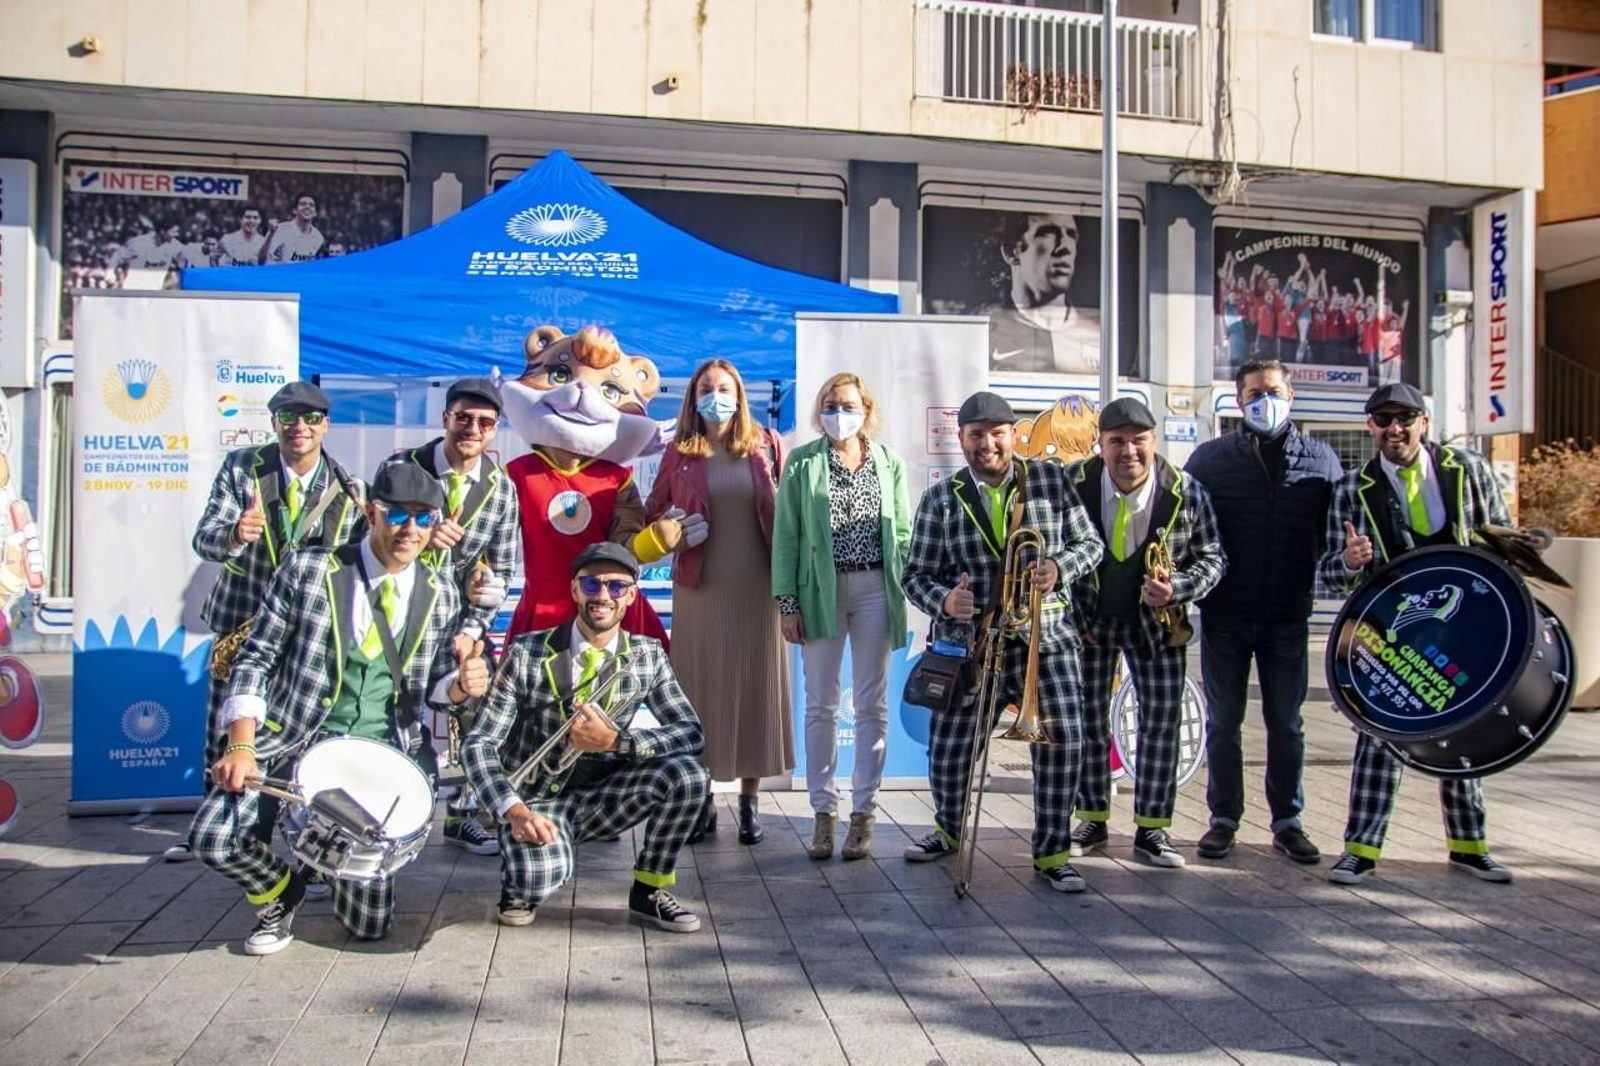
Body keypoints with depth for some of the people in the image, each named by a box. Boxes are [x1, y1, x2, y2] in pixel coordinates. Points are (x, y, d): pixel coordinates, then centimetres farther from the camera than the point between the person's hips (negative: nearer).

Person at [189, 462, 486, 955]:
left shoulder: (440, 595, 5)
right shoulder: (308, 571, -3)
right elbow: (256, 658, -2)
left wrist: (460, 684, -11)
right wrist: (241, 746, -13)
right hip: (294, 742, -1)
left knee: (368, 924, -2)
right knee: (214, 837, -26)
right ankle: (281, 891, 9)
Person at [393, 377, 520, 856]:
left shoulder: (502, 488, -4)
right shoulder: (402, 468, -10)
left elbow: (501, 570, -1)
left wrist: (472, 630, -12)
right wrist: (420, 536, -28)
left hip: (460, 619, 2)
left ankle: (462, 815, 14)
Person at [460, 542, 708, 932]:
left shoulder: (648, 655, -2)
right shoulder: (527, 653, -11)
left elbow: (691, 732, -9)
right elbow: (478, 744, -12)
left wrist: (616, 741, -24)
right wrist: (514, 810, -29)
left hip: (603, 797, 3)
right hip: (538, 800, -3)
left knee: (687, 772, -23)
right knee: (539, 876, -35)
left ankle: (648, 892, -1)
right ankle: (522, 878, 6)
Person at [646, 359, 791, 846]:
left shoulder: (766, 444, 3)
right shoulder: (679, 453, 4)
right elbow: (651, 515, 9)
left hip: (758, 588, 0)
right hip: (700, 588, 0)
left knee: (755, 686, 6)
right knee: (701, 687, 6)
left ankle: (750, 799, 17)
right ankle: (701, 796, 18)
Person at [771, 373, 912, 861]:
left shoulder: (889, 463, 7)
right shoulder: (802, 463, 3)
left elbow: (903, 533, 7)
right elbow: (786, 535, 1)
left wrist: (903, 595, -1)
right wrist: (787, 602, -4)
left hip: (875, 589, 1)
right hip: (820, 590, -1)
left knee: (871, 705, 5)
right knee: (821, 705, 4)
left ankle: (863, 812, 14)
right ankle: (824, 811, 14)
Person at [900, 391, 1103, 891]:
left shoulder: (1053, 480, 3)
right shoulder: (939, 500, 3)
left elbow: (1090, 543, 6)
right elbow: (916, 575, 4)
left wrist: (1060, 566, -15)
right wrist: (943, 601, -18)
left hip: (1045, 640, 0)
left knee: (1062, 740, -9)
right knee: (948, 750, 4)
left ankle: (1052, 851, 12)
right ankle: (948, 830, 35)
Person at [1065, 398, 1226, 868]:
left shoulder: (1186, 492, -16)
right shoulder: (1073, 483, -16)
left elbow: (1213, 558, -4)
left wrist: (1177, 588, -24)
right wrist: (1068, 614, -8)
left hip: (1156, 620, 0)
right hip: (1087, 618, 0)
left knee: (1162, 721, 0)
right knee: (1088, 719, 6)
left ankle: (1151, 829, 12)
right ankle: (1092, 821, 20)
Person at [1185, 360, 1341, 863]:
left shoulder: (1320, 459, 3)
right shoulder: (1210, 458, 0)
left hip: (1288, 618, 1)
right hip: (1224, 616, 0)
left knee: (1286, 725, 10)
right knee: (1223, 722, 8)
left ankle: (1287, 821, 22)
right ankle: (1223, 818, 20)